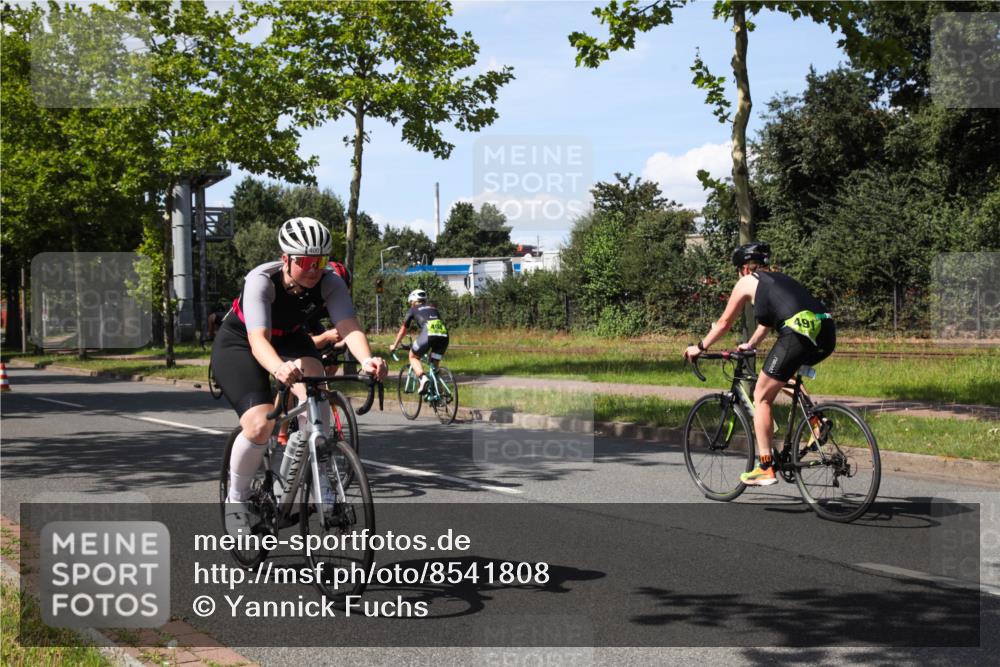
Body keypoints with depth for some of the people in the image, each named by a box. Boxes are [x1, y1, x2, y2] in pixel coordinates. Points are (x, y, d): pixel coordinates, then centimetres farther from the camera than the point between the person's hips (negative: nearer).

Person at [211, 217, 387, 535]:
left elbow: (348, 326, -38)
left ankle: (318, 481, -15)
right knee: (260, 424, -23)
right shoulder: (261, 280, -34)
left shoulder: (330, 284, -24)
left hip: (290, 340, 3)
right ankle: (236, 501, 2)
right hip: (238, 344, -3)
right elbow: (258, 338, -46)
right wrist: (279, 369, -68)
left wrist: (367, 359, -60)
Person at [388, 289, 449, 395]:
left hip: (429, 333, -4)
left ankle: (423, 378, -9)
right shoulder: (433, 308, 35)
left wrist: (394, 345, 46)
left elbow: (403, 330, 33)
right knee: (435, 364, 21)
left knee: (413, 357, 17)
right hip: (444, 334, 4)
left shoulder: (413, 310, 24)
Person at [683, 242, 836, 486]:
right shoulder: (781, 279, 34)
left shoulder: (747, 282, 15)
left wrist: (699, 347, 35)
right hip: (827, 334, 7)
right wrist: (750, 345, 60)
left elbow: (724, 323, 22)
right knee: (782, 378, 35)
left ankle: (765, 468, 4)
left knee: (761, 397, 7)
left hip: (800, 333, -7)